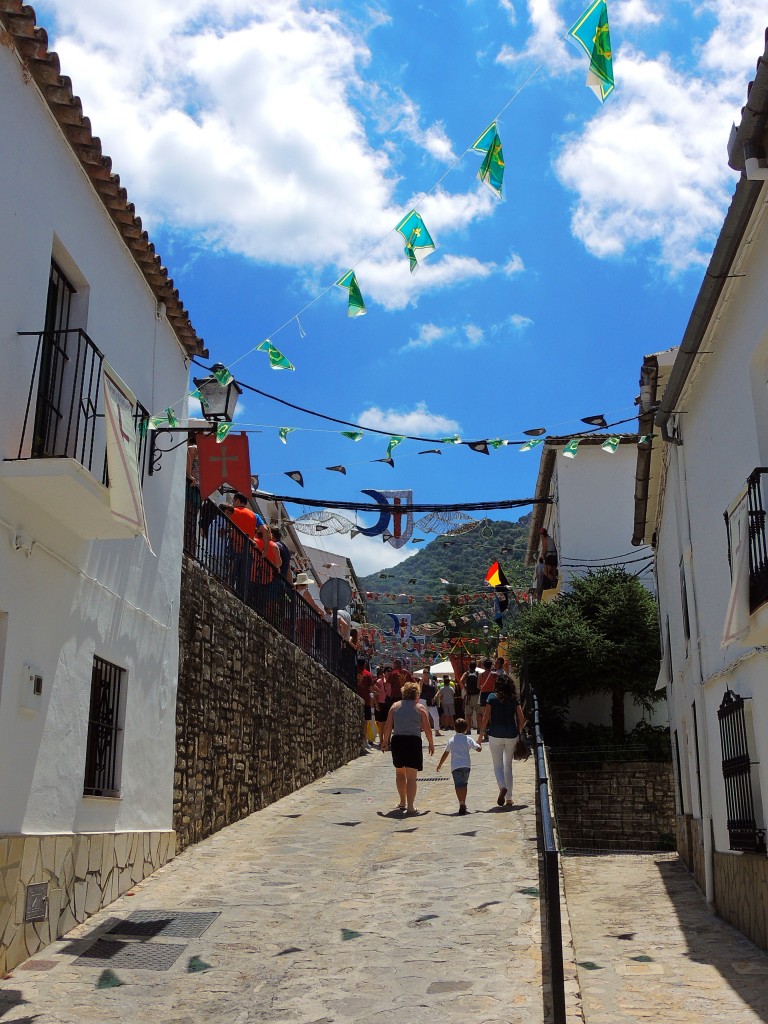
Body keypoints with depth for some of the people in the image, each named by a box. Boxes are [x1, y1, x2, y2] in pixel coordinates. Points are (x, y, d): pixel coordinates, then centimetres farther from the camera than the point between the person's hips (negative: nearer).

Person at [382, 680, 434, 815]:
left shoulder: (395, 706, 7)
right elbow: (427, 728, 0)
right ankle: (410, 807, -5)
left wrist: (385, 741, 13)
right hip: (413, 741, -3)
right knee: (411, 776, -1)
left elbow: (388, 726, 4)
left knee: (400, 772, 21)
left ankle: (403, 802, 31)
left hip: (397, 740, 3)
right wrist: (431, 744, 11)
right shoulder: (419, 708, 2)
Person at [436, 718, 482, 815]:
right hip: (466, 765, 1)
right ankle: (463, 803, 24)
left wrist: (440, 765, 23)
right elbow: (479, 748, 5)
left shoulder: (451, 740, 8)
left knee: (458, 785, -9)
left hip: (455, 767, -1)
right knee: (464, 784, 18)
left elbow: (445, 754, 13)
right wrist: (480, 744, 29)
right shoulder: (468, 739, 5)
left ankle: (461, 803, -28)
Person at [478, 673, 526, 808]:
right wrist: (519, 733, 15)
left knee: (498, 765, 6)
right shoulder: (514, 698, 2)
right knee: (508, 765, 14)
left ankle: (502, 787, -24)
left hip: (495, 735, -3)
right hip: (511, 735, 3)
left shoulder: (492, 697, -6)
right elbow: (521, 719, 1)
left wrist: (481, 734, 0)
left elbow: (486, 717, -8)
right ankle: (509, 799, 16)